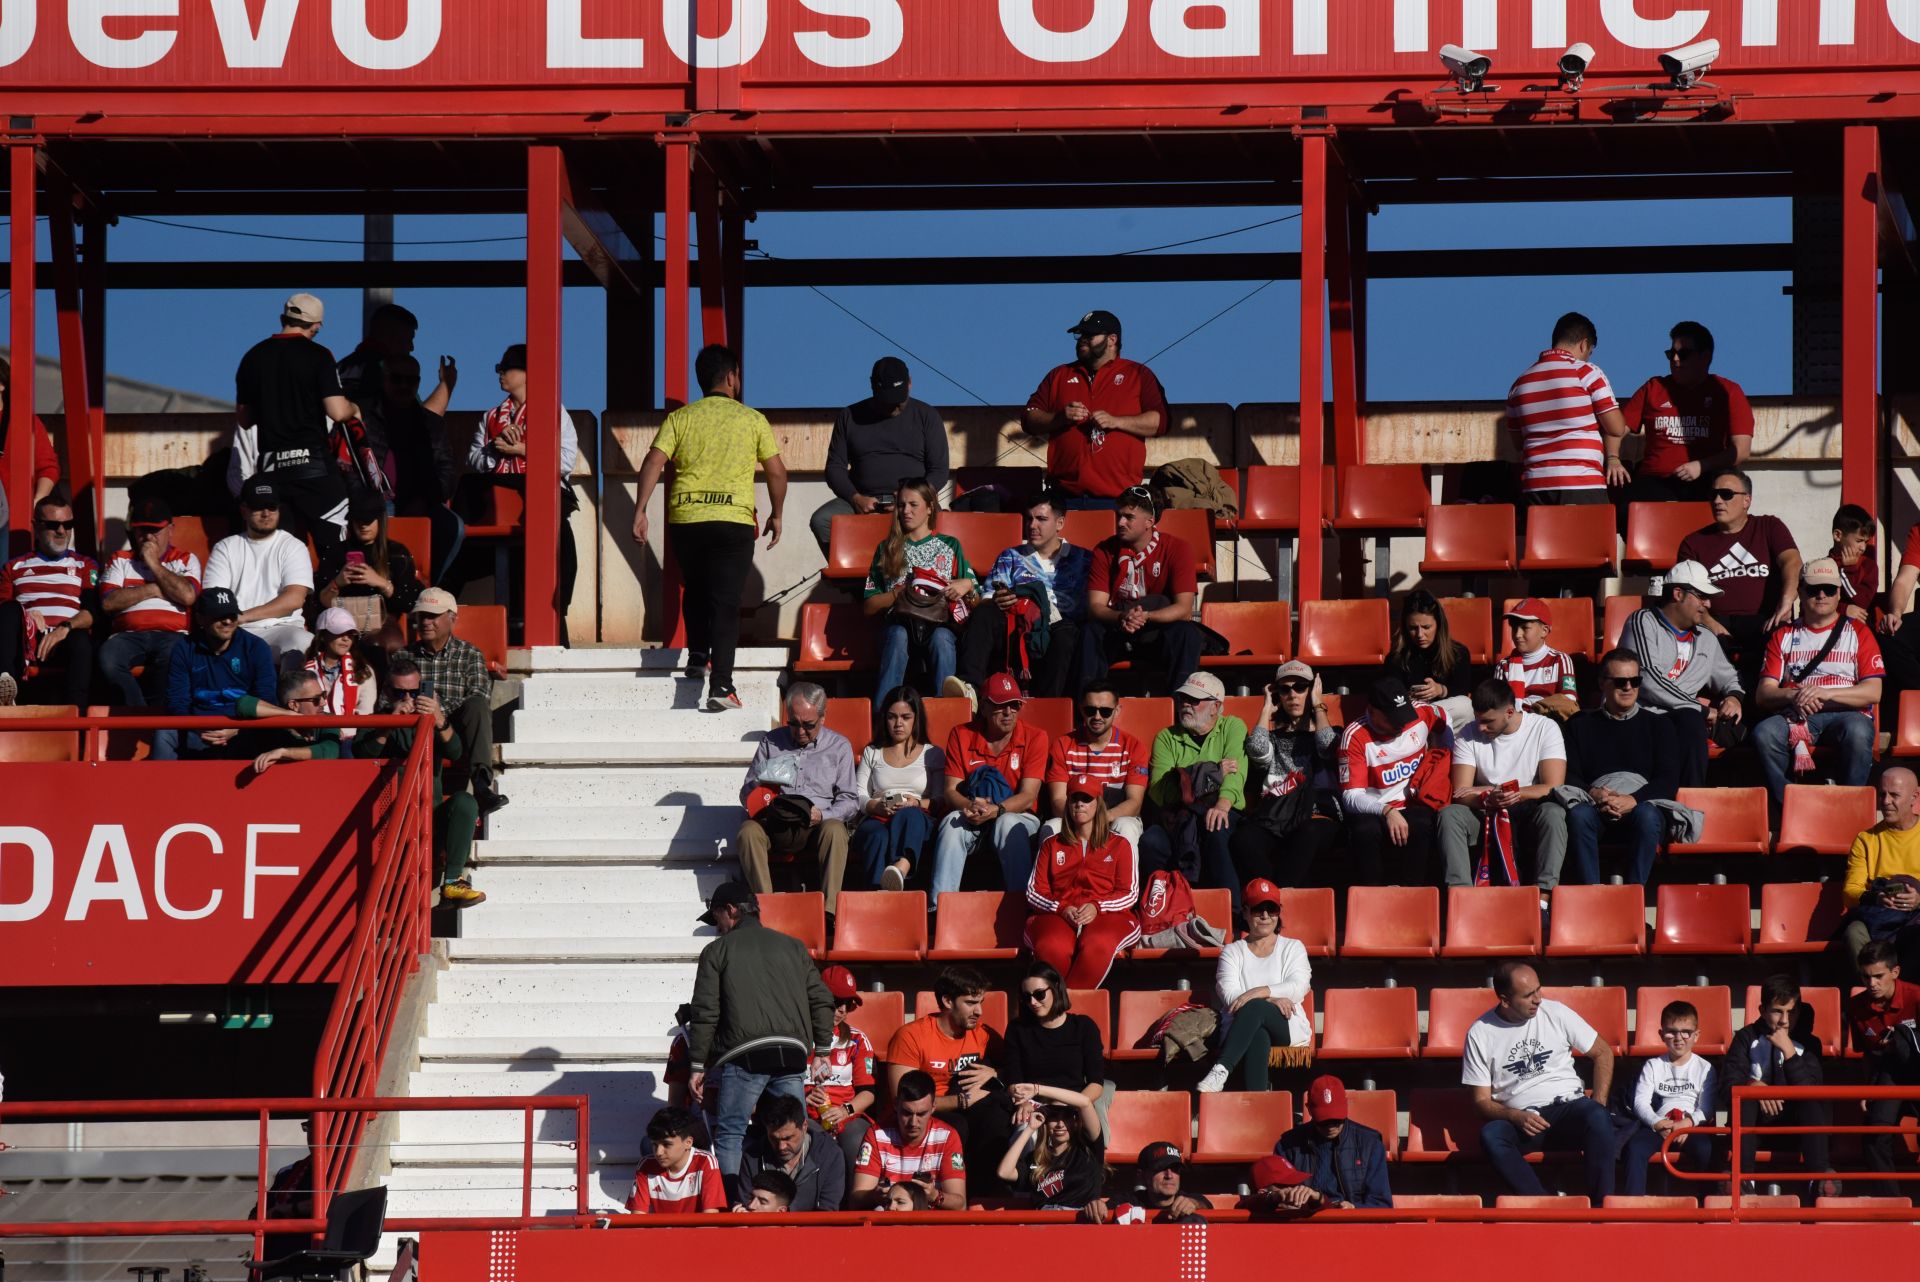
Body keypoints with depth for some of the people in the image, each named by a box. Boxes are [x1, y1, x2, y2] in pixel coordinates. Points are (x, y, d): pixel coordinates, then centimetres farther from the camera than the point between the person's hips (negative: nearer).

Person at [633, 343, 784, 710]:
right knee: (726, 602, -4)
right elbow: (777, 471, 7)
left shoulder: (679, 418, 8)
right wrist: (776, 515, 21)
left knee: (696, 589, 27)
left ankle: (698, 657, 29)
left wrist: (640, 511, -3)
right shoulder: (752, 419, 6)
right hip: (734, 520, -2)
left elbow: (654, 462, -4)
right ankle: (721, 686, -13)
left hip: (685, 520, 2)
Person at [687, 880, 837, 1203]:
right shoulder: (793, 947, 19)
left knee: (729, 1135, 0)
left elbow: (706, 1013, 4)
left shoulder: (716, 951, 9)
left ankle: (734, 1205, -12)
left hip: (743, 1056, -4)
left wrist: (698, 1066, 7)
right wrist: (823, 1051, 19)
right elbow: (821, 1000, 15)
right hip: (792, 1054, 4)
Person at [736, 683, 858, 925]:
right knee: (748, 832, -31)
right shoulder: (771, 743, 18)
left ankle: (828, 911, -41)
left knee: (835, 831, -36)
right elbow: (747, 792, 17)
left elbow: (850, 800, 7)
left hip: (818, 825, -1)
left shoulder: (839, 746, 13)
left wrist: (822, 815, -13)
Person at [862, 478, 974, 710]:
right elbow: (870, 606, 13)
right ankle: (882, 712, -51)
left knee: (940, 638, -37)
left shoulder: (950, 545, 22)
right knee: (898, 635, -36)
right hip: (900, 622, 0)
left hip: (941, 622, 0)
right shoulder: (887, 549, 22)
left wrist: (967, 585, -3)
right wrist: (900, 593, -2)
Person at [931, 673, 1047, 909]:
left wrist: (996, 810, -31)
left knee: (1008, 825, -35)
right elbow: (951, 790, -4)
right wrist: (970, 807, -28)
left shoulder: (1034, 738, -4)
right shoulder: (962, 735, 0)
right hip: (972, 819, 1)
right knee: (952, 823, -31)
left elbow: (1027, 797, -12)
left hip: (1018, 817, -1)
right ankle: (939, 906, -38)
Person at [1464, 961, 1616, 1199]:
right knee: (1490, 1135, -35)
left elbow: (1603, 1053, 11)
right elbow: (1482, 1100, 3)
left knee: (1597, 1118, -35)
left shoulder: (1556, 1013, 3)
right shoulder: (1479, 1034, 1)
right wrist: (1515, 1116, -18)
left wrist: (1598, 1106, -3)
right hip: (1520, 1119, 0)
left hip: (1568, 1107, 1)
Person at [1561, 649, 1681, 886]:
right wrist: (1593, 794, -15)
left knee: (1647, 815, -35)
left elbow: (1669, 780, 2)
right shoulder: (1581, 724, 16)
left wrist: (1633, 800, -15)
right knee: (1578, 814, -33)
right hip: (1596, 806, 1)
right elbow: (1569, 775, 6)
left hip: (1642, 804, -1)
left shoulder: (1658, 723, 13)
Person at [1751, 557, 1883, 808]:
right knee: (1764, 733, -31)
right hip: (1796, 715, 2)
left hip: (1846, 713, -2)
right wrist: (1793, 695, -14)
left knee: (1857, 732, -37)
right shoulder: (1783, 635, 19)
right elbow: (1762, 695, 9)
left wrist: (1824, 693, -13)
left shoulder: (1857, 632, 13)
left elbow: (1873, 692, 1)